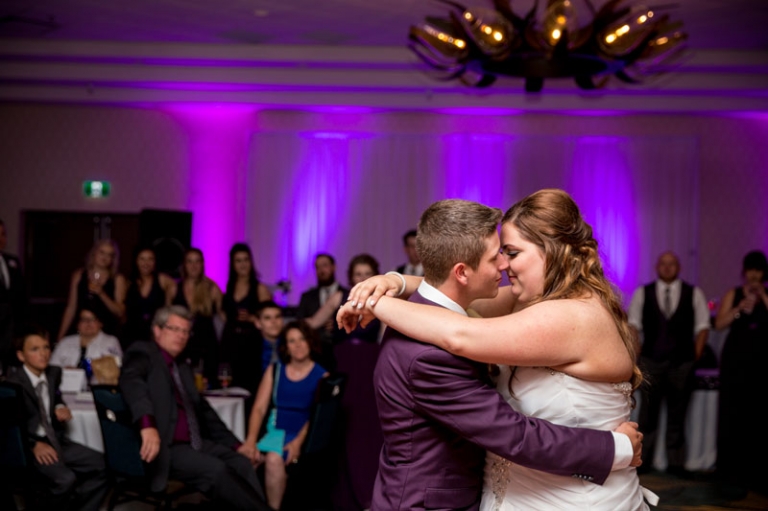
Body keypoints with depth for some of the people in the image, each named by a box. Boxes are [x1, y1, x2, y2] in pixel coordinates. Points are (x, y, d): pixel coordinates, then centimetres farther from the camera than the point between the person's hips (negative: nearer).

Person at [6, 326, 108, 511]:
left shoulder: (54, 373, 7)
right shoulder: (14, 382, -14)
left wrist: (60, 408, 5)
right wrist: (34, 445, -26)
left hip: (54, 440, 7)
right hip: (28, 445, -7)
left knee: (99, 464, -7)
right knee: (65, 479, -31)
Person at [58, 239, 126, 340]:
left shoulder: (118, 279, 3)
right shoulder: (79, 276, 9)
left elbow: (120, 312, -2)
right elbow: (71, 308, 12)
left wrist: (101, 294, -15)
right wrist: (60, 337, 8)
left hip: (106, 334, -1)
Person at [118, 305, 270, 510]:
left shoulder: (183, 368, 24)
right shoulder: (143, 352, -1)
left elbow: (202, 409, 27)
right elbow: (131, 381, -23)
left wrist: (235, 444, 17)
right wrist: (148, 424, -42)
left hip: (193, 443, 8)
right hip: (164, 447, -8)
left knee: (241, 464, -13)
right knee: (215, 470, -26)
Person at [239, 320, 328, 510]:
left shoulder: (321, 376, 3)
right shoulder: (274, 371, 14)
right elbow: (259, 408, 7)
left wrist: (298, 442, -22)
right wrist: (251, 440, -10)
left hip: (302, 435, -3)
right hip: (275, 431, 3)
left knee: (274, 459, -33)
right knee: (245, 455, -28)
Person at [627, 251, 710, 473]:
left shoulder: (694, 294, 6)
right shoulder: (642, 293, 6)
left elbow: (702, 325, 5)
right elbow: (633, 323, 5)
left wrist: (696, 353, -3)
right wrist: (637, 349, -4)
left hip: (682, 363, 0)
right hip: (651, 361, 0)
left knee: (677, 414, 7)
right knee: (648, 412, 3)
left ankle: (675, 462, 15)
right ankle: (643, 459, 10)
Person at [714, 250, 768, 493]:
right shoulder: (733, 294, 7)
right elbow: (719, 323, -4)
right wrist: (740, 307, -16)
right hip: (736, 359, 0)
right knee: (733, 412, 0)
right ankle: (732, 469, 8)